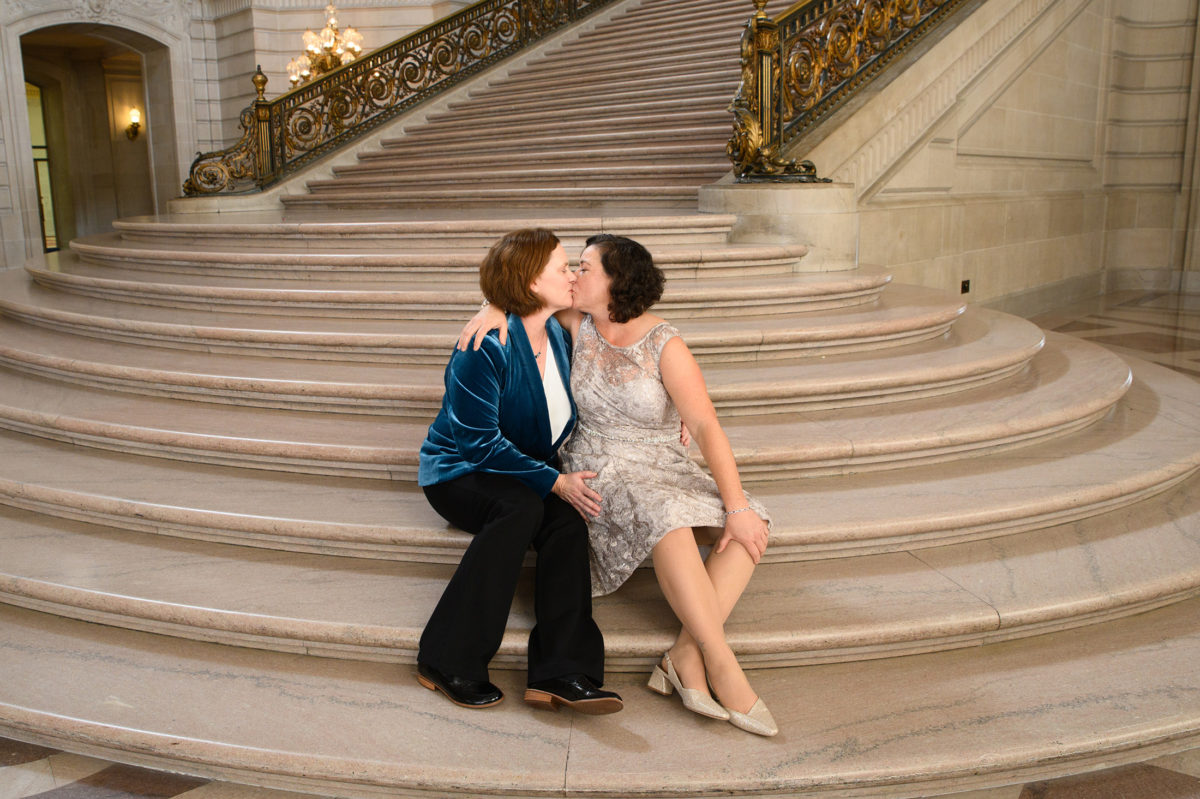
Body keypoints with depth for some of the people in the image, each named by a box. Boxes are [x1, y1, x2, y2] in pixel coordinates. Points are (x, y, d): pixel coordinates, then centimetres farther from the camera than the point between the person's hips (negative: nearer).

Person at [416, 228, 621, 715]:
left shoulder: (558, 338, 3)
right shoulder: (484, 350, -19)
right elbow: (481, 443, -21)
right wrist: (554, 481, -27)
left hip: (529, 474, 6)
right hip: (457, 471, -6)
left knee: (568, 518, -27)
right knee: (522, 506, -36)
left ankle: (560, 674, -31)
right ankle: (448, 663, -28)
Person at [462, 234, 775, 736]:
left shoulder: (665, 346, -11)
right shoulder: (581, 321, -1)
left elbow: (706, 427, -17)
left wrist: (737, 508, -24)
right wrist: (494, 309, -16)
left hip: (666, 470, 1)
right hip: (601, 473, -1)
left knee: (751, 526, -25)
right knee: (669, 520, -35)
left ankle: (686, 656, -30)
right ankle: (721, 663, -32)